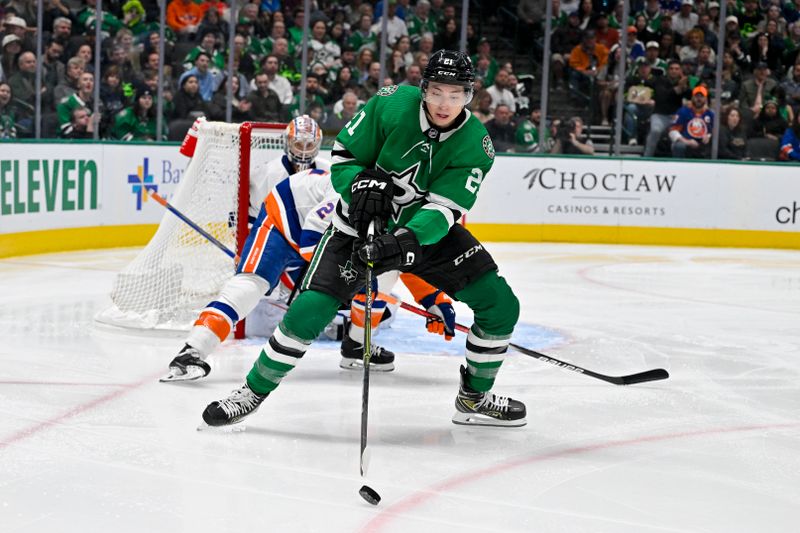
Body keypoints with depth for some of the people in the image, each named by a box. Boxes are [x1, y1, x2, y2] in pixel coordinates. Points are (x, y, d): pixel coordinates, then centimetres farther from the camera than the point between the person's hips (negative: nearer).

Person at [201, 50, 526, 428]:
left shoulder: (476, 145, -16)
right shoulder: (391, 104, -19)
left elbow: (442, 210, -24)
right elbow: (342, 157, -10)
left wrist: (406, 241, -41)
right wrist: (363, 183, -30)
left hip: (428, 229, 3)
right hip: (361, 224, -2)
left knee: (501, 306, -5)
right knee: (309, 310, -17)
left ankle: (475, 398, 17)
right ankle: (254, 391, 5)